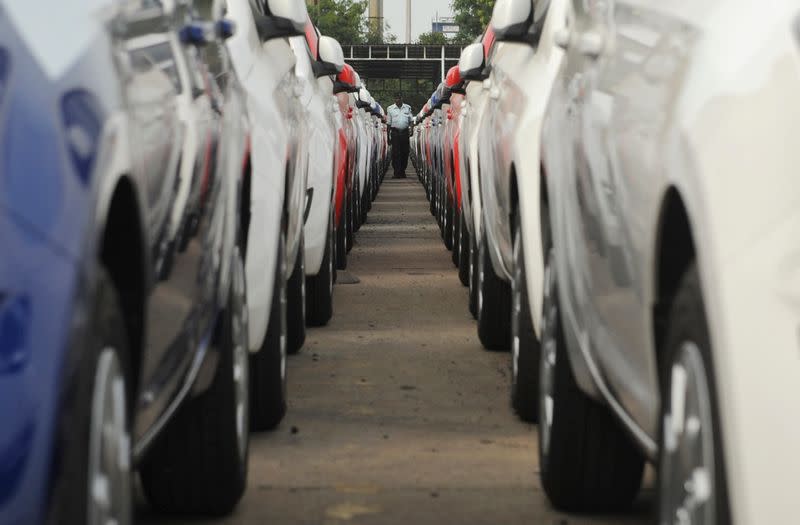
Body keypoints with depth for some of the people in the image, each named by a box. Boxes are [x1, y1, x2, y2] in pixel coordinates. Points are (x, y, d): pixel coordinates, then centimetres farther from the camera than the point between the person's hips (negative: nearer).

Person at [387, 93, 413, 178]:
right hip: (395, 132, -2)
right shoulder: (390, 109, 7)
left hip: (405, 132, 2)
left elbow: (410, 121, 15)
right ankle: (397, 172, -7)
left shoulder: (407, 108, 12)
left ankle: (402, 171, 14)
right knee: (396, 153, -8)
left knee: (405, 152, 3)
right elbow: (389, 123, 8)